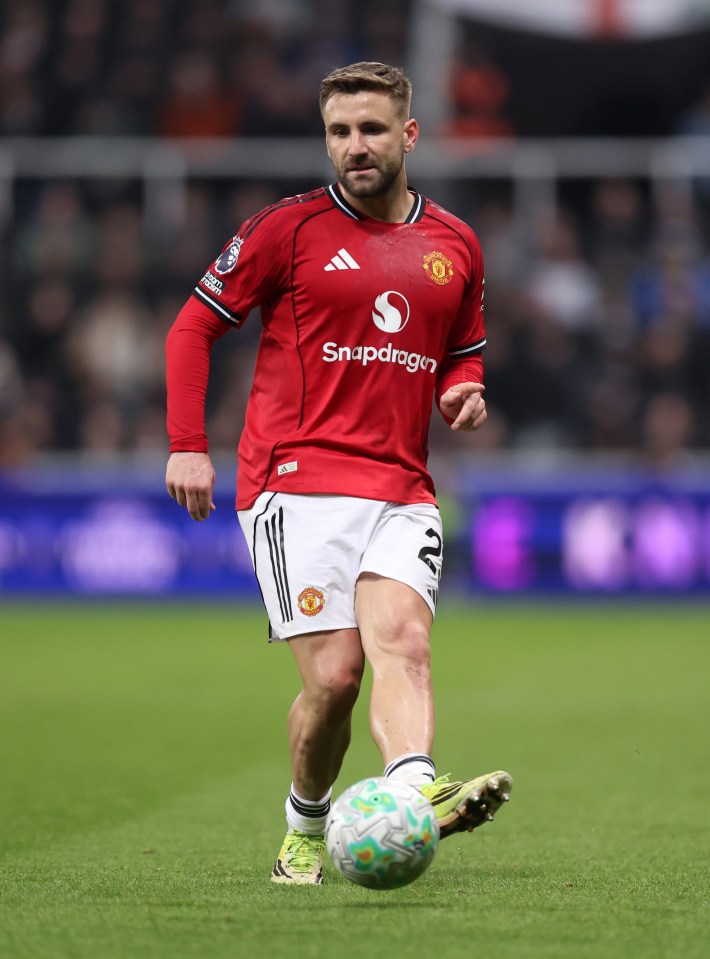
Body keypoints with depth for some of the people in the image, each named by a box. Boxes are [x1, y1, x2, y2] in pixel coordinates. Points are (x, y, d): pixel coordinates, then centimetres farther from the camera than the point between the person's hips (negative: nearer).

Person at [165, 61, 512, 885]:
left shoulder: (455, 246, 14)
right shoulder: (289, 229, 2)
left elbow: (464, 350, 29)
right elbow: (194, 327, 7)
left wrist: (463, 391, 5)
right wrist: (187, 445, -3)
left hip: (402, 491, 3)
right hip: (297, 481, -3)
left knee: (402, 641, -21)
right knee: (333, 676, -10)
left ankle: (414, 791, -42)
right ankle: (305, 830, 12)